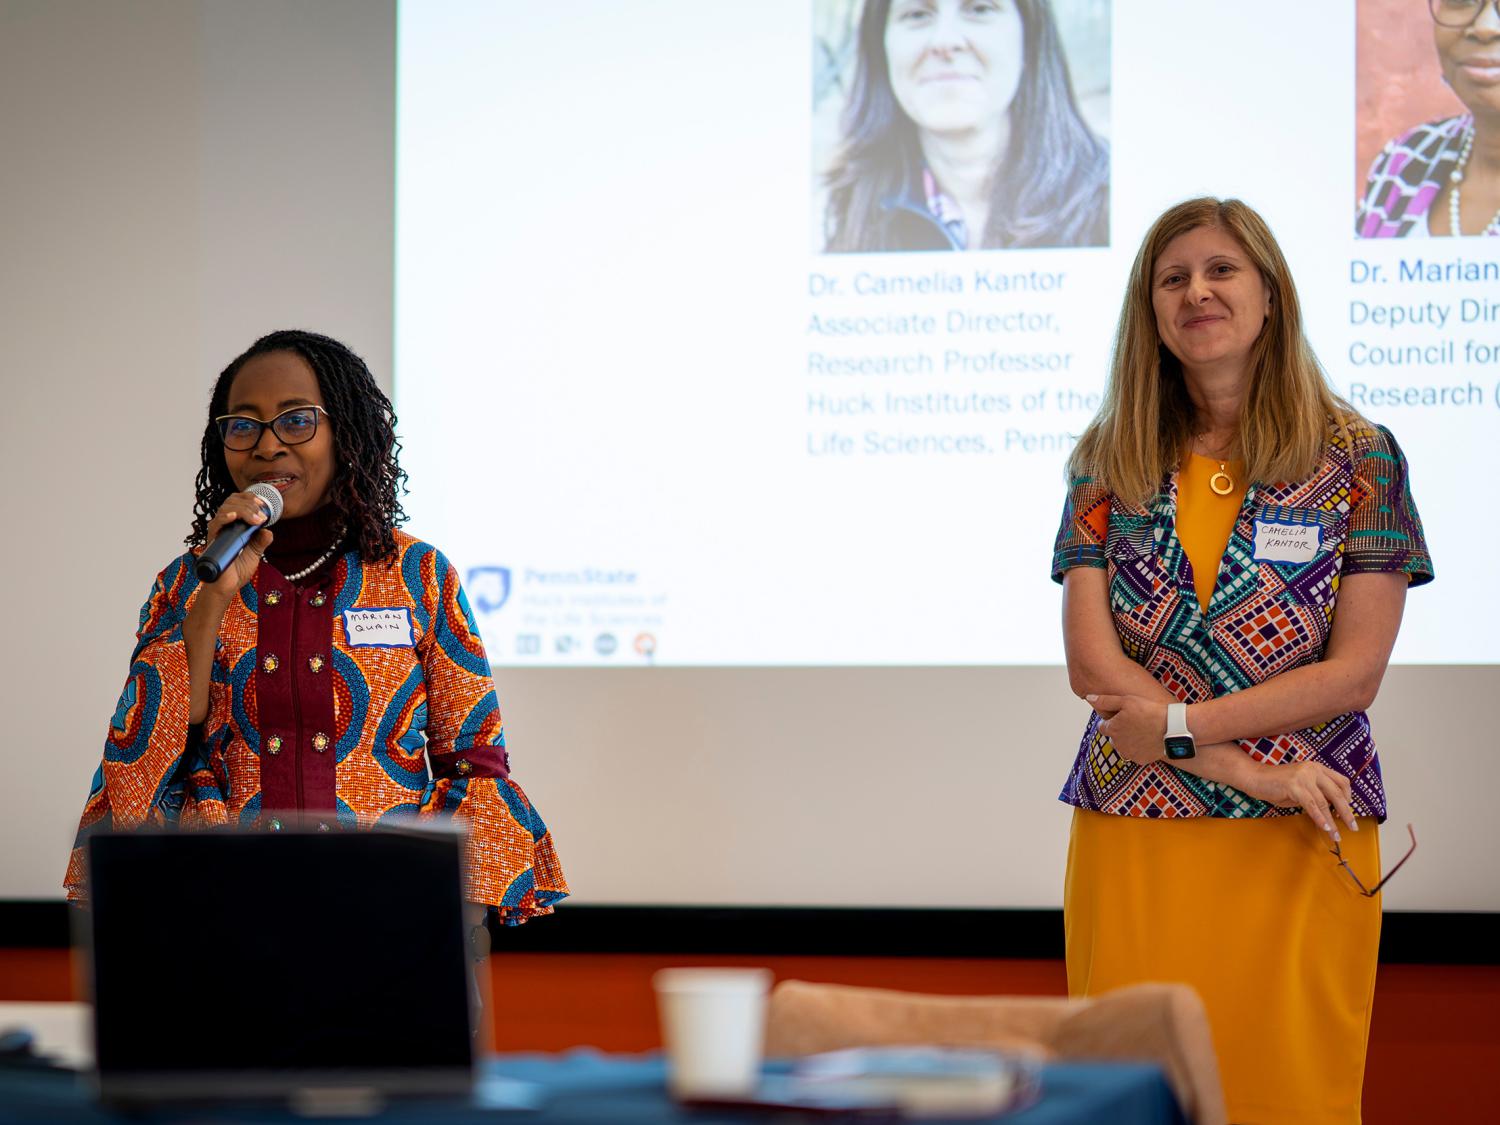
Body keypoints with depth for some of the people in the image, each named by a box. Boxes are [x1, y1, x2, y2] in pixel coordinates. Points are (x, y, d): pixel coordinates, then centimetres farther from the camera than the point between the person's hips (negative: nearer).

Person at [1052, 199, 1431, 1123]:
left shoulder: (1358, 458, 1)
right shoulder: (1109, 463, 7)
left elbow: (1356, 670, -6)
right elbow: (1092, 664, -3)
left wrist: (1179, 725, -12)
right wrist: (1249, 769, -13)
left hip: (1298, 843, -2)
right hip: (1134, 839, 2)